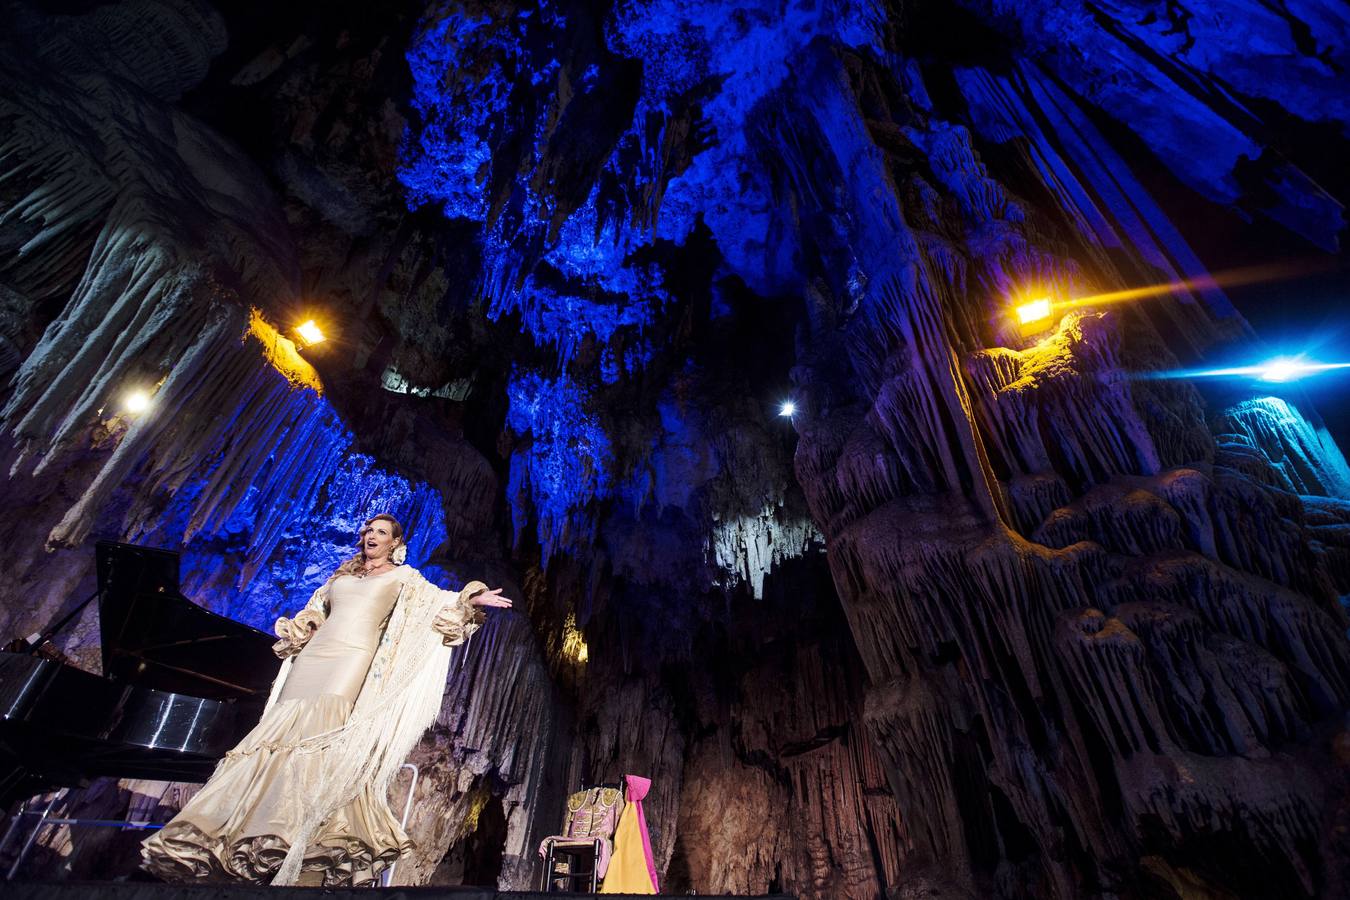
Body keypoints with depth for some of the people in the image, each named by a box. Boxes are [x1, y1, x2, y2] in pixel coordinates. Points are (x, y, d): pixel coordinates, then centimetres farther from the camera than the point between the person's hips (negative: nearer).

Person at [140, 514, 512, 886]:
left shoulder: (403, 577, 10)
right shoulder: (341, 575, 26)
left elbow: (438, 598, 0)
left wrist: (470, 597, -14)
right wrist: (295, 629, 18)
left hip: (354, 659, -6)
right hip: (313, 658, 6)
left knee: (326, 735, -21)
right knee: (285, 731, -3)